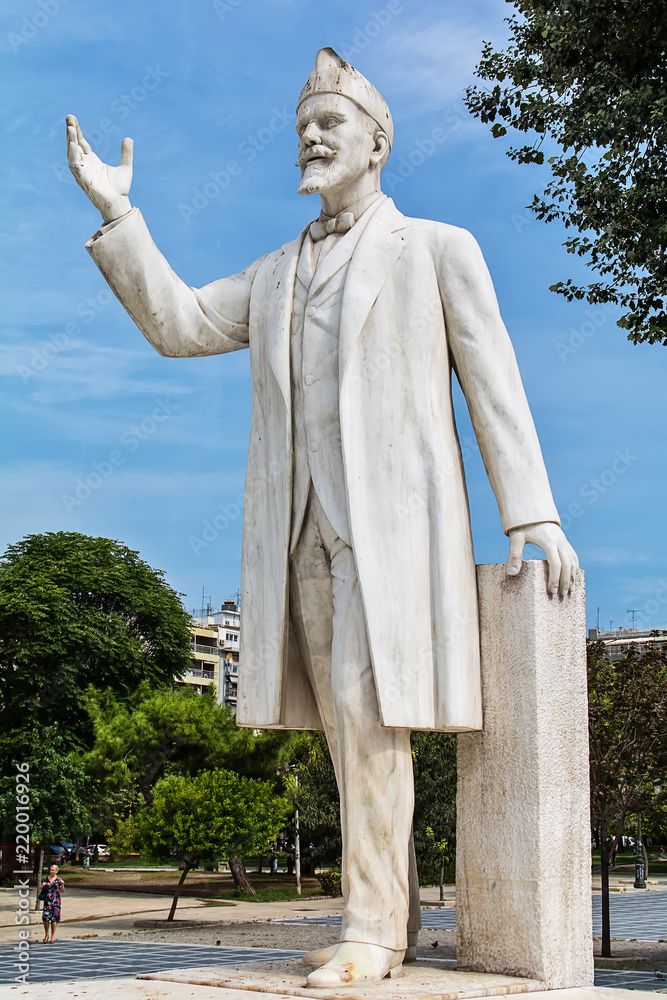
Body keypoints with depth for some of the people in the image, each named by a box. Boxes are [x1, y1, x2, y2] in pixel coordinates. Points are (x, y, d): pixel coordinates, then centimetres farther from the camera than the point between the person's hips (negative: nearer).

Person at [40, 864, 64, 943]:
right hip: (47, 900, 2)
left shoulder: (58, 879, 2)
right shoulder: (46, 879, 9)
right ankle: (46, 934, 9)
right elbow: (42, 889, 21)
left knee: (54, 919, 0)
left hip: (56, 901, -2)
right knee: (45, 918, -9)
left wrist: (62, 884, -13)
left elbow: (62, 891, 5)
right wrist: (43, 885, -1)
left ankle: (53, 936, 12)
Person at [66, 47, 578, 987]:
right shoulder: (277, 275, 21)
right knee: (352, 727, 3)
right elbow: (177, 324, 9)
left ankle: (368, 928, -13)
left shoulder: (440, 249, 7)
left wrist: (535, 517, -9)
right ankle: (395, 920, 10)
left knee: (369, 710, -17)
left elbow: (495, 387, 1)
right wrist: (116, 213, -1)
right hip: (304, 529, 5)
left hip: (395, 512, -5)